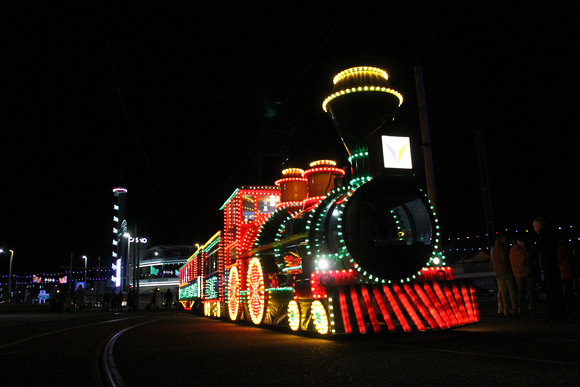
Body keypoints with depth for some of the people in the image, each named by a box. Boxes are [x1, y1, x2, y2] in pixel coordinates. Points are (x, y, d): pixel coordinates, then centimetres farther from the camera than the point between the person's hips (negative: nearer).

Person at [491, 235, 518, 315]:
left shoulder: (493, 249, 13)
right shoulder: (502, 249, -12)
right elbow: (505, 259, -16)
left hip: (497, 273, 7)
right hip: (506, 272, -7)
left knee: (503, 291, 8)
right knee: (512, 290, 1)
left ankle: (506, 309, 7)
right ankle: (514, 308, 2)